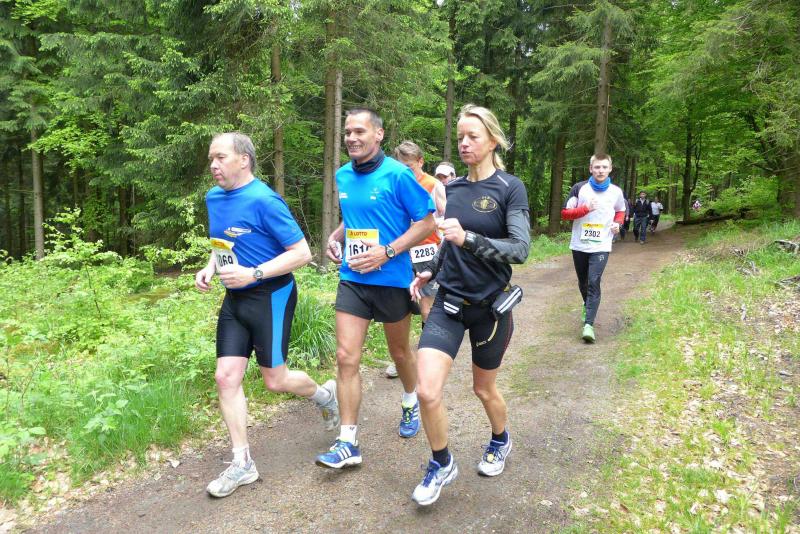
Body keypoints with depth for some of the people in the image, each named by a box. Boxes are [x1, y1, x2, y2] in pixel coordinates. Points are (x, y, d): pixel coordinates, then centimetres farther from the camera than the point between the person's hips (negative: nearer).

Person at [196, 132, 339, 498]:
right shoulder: (214, 198, 7)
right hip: (234, 299, 7)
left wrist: (253, 274, -25)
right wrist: (210, 268, 2)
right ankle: (242, 464, 14)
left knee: (274, 380, 2)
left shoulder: (263, 200, -18)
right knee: (226, 377, 2)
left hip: (270, 296, -7)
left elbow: (301, 253, -19)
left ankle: (325, 395, 35)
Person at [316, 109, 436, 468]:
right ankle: (348, 443, 5)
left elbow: (427, 222, -12)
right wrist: (336, 237, 1)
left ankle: (411, 404, 46)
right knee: (346, 357, -4)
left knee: (399, 352, 16)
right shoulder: (343, 176, 6)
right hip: (351, 279, 4)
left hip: (391, 280, -4)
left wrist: (386, 252, -21)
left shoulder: (397, 175, -13)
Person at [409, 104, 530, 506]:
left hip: (490, 304, -3)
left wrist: (468, 238, -32)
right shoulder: (451, 188, 5)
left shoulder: (510, 188, -9)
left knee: (484, 389, 16)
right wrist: (429, 272, 4)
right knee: (427, 391, -10)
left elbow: (520, 249, -20)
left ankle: (501, 441, 49)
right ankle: (441, 464, 17)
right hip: (449, 301, 3)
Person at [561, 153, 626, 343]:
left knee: (594, 283, -13)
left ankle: (588, 324, -15)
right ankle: (587, 305, 45)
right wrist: (585, 209, -19)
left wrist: (618, 224, -1)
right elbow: (565, 213, -5)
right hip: (579, 245, 1)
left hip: (601, 247, -1)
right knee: (583, 282, 16)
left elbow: (621, 211, 20)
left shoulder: (616, 192, 2)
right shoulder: (579, 188, -4)